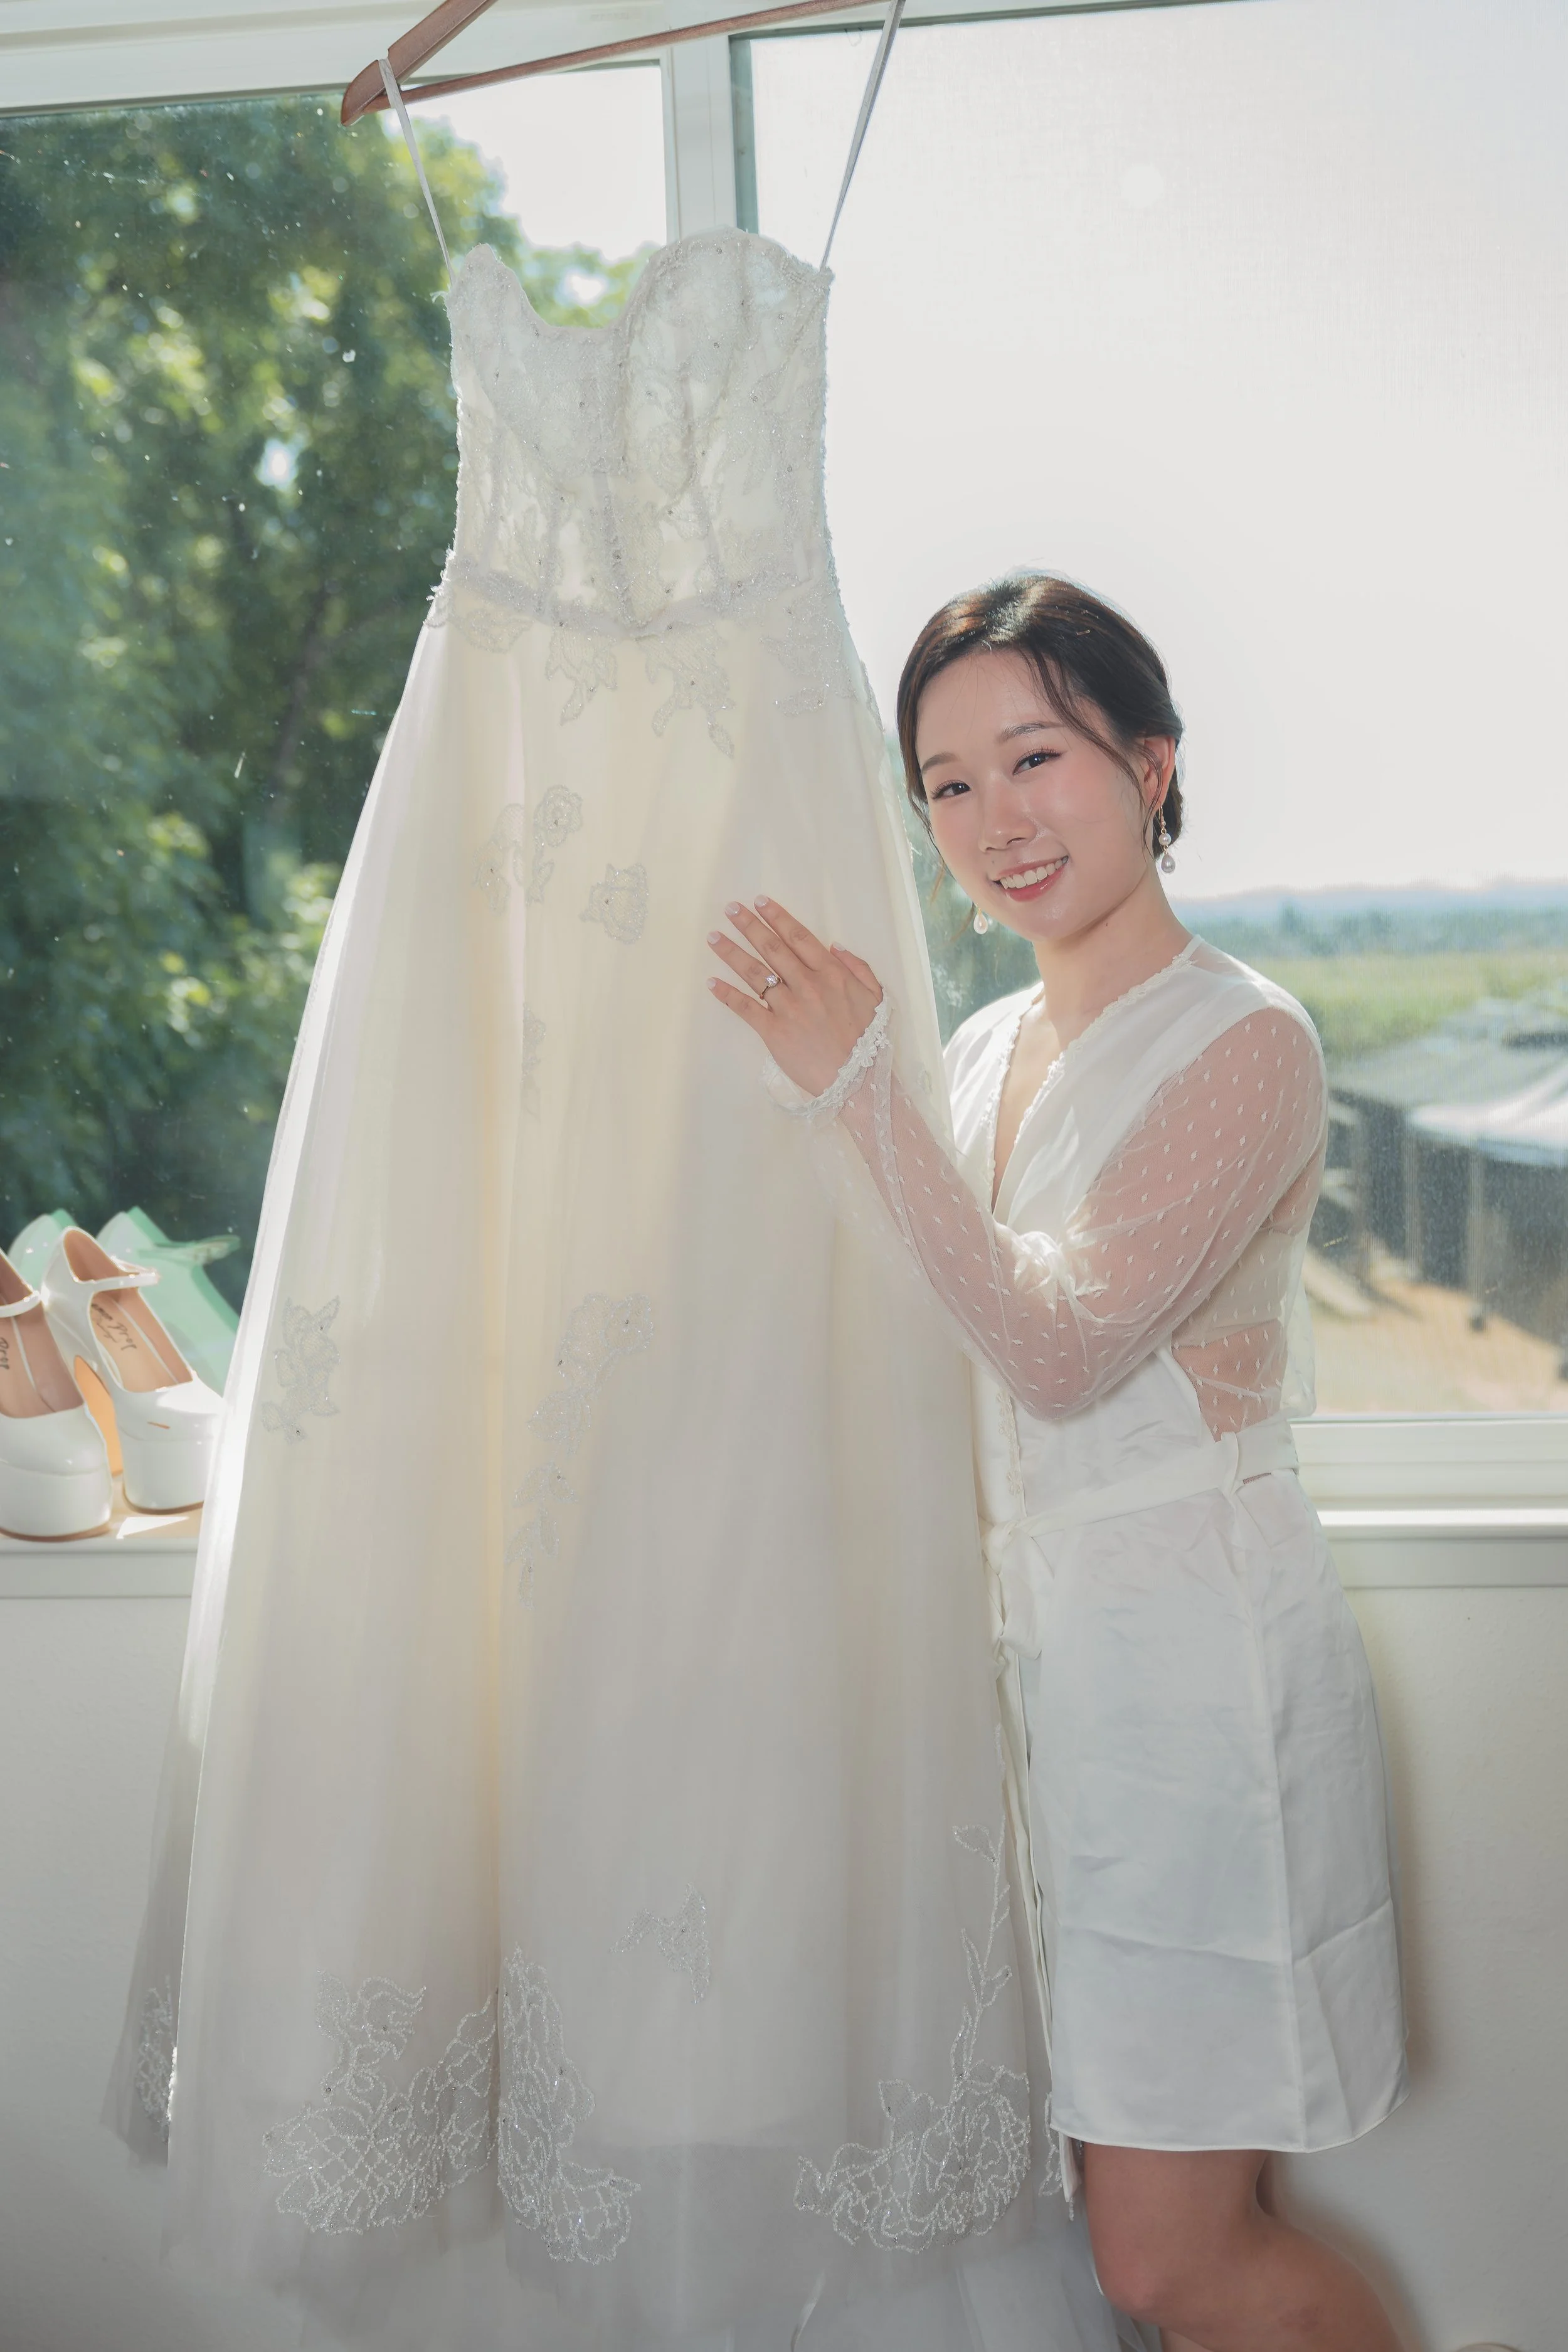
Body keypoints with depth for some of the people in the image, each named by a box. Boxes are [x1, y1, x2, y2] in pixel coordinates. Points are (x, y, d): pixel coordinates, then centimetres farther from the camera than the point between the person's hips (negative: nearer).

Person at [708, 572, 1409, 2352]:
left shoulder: (1246, 1044, -13)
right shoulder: (981, 1051, 9)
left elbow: (1062, 1350, -22)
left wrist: (857, 1097, -27)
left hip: (1199, 1657, -7)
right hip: (1035, 1646, 7)